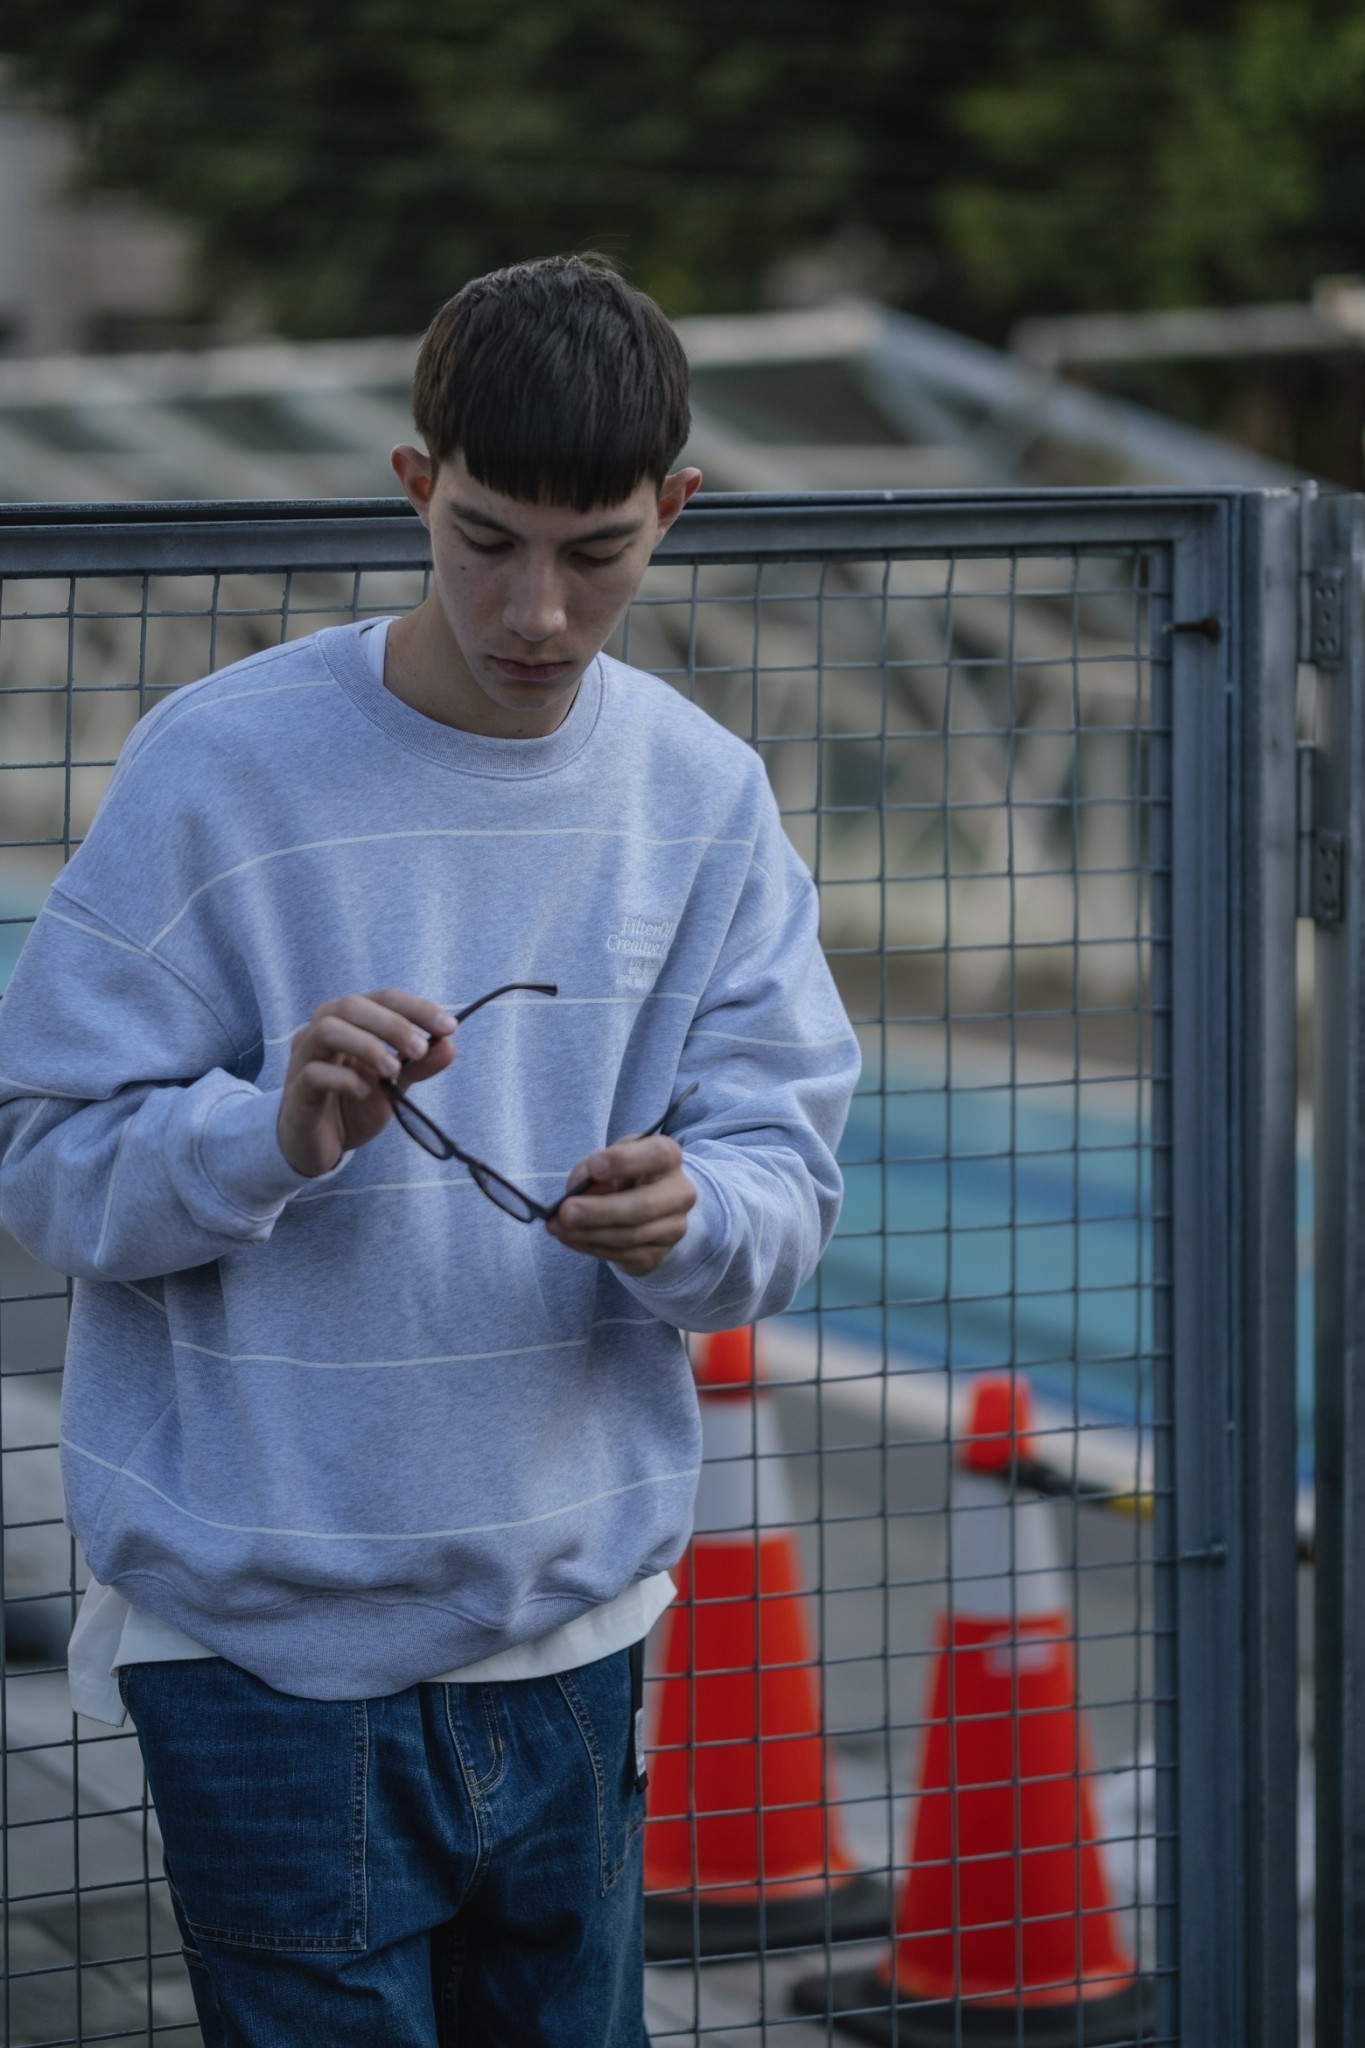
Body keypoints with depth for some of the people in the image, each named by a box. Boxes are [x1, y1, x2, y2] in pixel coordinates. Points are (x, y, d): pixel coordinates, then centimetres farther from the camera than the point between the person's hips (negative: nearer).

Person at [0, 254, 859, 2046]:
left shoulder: (706, 796, 3)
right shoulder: (222, 768, -10)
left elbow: (787, 1188, 1)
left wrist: (687, 1218, -22)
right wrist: (272, 1134, -28)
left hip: (575, 1625, 4)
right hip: (269, 1640, -4)